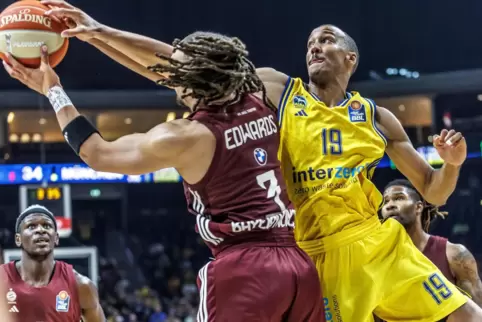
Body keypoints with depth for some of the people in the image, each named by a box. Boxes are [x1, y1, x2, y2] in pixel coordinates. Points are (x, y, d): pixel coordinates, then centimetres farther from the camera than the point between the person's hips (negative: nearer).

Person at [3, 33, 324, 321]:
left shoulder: (186, 137, -8)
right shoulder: (259, 106, 8)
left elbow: (95, 153, 7)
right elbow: (173, 63, 19)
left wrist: (53, 90, 17)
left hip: (243, 269, -6)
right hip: (299, 265, 6)